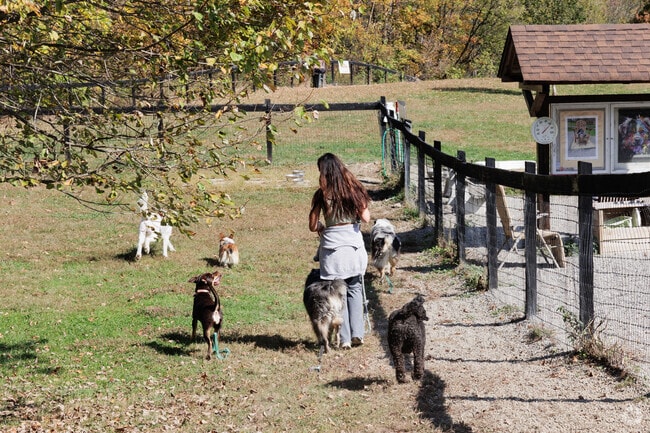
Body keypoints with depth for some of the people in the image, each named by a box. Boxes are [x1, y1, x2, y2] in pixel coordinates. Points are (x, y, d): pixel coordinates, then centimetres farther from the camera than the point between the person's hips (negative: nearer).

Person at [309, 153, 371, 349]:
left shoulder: (322, 195, -6)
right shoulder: (355, 190, -1)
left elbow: (313, 226, -4)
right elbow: (366, 218, -3)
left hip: (332, 248, -2)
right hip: (354, 244, 2)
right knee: (354, 289, 15)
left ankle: (344, 338, 6)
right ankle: (357, 333, 5)